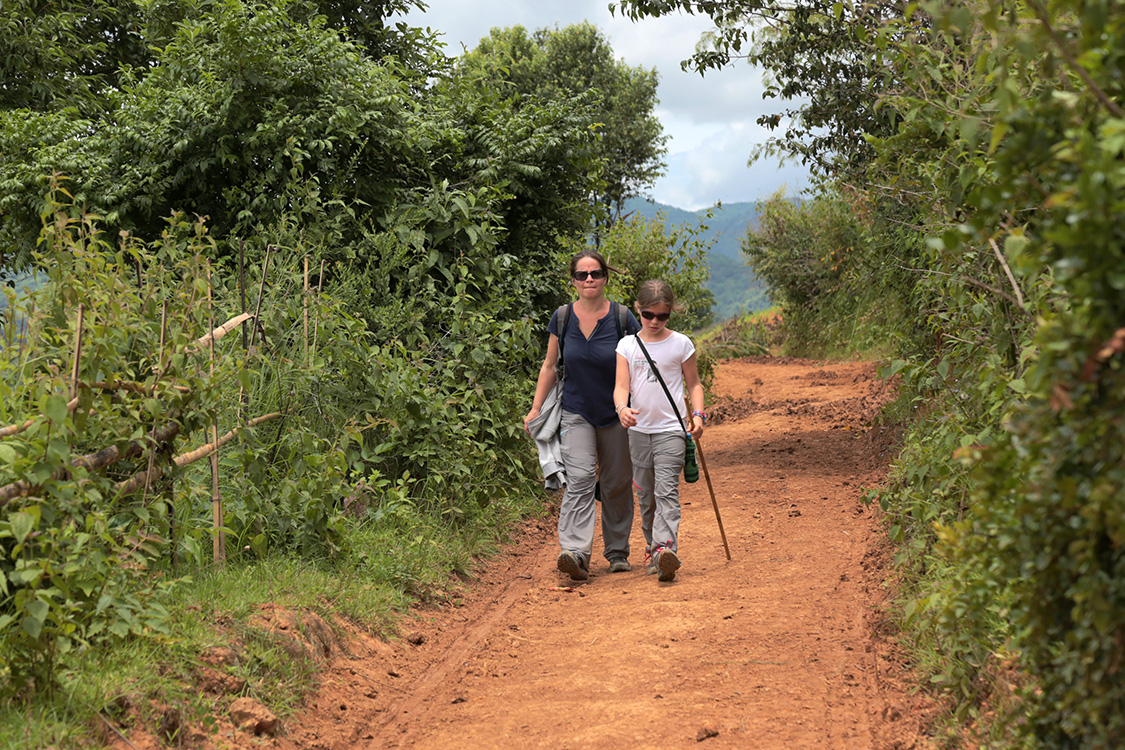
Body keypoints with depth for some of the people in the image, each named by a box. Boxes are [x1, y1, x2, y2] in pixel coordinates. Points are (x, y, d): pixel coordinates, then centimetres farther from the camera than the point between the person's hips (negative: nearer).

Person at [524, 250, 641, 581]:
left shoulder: (622, 318, -6)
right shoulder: (562, 318, 0)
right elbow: (550, 366, 9)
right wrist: (536, 408, 7)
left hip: (616, 415, 0)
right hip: (576, 413, 0)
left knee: (617, 484, 8)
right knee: (579, 479, -15)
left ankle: (617, 551, 23)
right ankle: (576, 553, -26)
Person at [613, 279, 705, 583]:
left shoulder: (680, 344, 2)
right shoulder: (627, 345, 4)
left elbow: (693, 384, 10)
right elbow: (621, 386, -4)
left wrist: (698, 414, -5)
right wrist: (622, 407, -25)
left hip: (671, 429, -3)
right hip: (639, 429, 3)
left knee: (666, 490, -16)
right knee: (645, 495, 11)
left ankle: (666, 548, -27)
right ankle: (652, 546, 25)